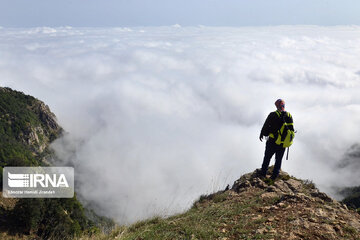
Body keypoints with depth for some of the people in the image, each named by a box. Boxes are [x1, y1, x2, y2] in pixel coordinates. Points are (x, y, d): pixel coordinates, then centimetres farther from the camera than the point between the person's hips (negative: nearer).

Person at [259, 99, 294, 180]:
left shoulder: (273, 115, -13)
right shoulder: (289, 116, 0)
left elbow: (266, 126, -6)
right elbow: (291, 129, 9)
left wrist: (262, 134, 10)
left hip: (273, 142, -3)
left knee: (267, 158, 12)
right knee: (278, 160, 14)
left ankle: (263, 174, 21)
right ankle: (274, 176, 19)